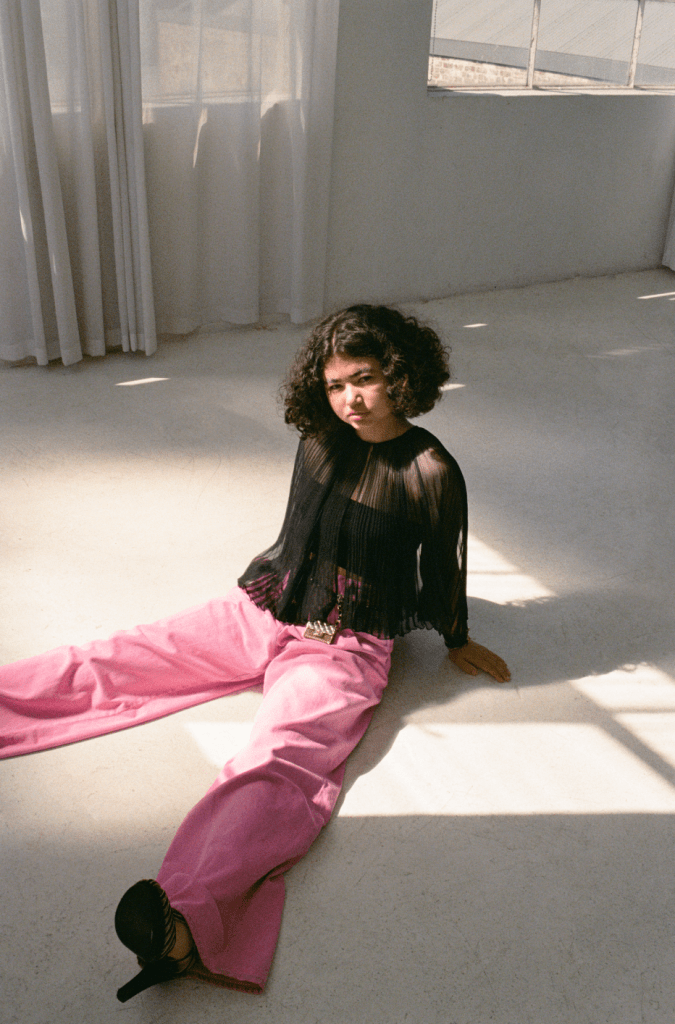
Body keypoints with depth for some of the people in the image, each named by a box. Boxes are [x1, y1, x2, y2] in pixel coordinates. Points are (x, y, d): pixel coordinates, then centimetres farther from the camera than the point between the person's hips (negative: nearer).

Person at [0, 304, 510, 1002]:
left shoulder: (430, 473, -11)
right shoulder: (321, 440, 4)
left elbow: (445, 569, 3)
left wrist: (458, 642, 15)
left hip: (345, 650, -6)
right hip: (260, 613, 7)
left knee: (279, 762, -33)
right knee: (114, 660, -4)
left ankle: (189, 917, -58)